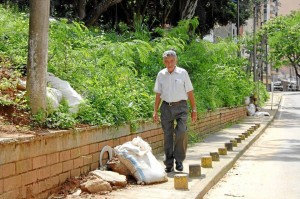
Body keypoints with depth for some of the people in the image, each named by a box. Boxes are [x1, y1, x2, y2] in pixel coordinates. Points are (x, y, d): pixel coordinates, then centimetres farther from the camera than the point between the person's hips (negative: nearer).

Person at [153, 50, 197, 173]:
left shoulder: (182, 73, 2)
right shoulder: (161, 75, 7)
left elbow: (189, 92, 4)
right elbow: (158, 94, 12)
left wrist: (194, 109, 1)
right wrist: (155, 111, 8)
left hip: (180, 107, -2)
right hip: (166, 107, 2)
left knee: (181, 132, -17)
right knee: (167, 136, 4)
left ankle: (179, 160, 0)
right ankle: (169, 164, 12)